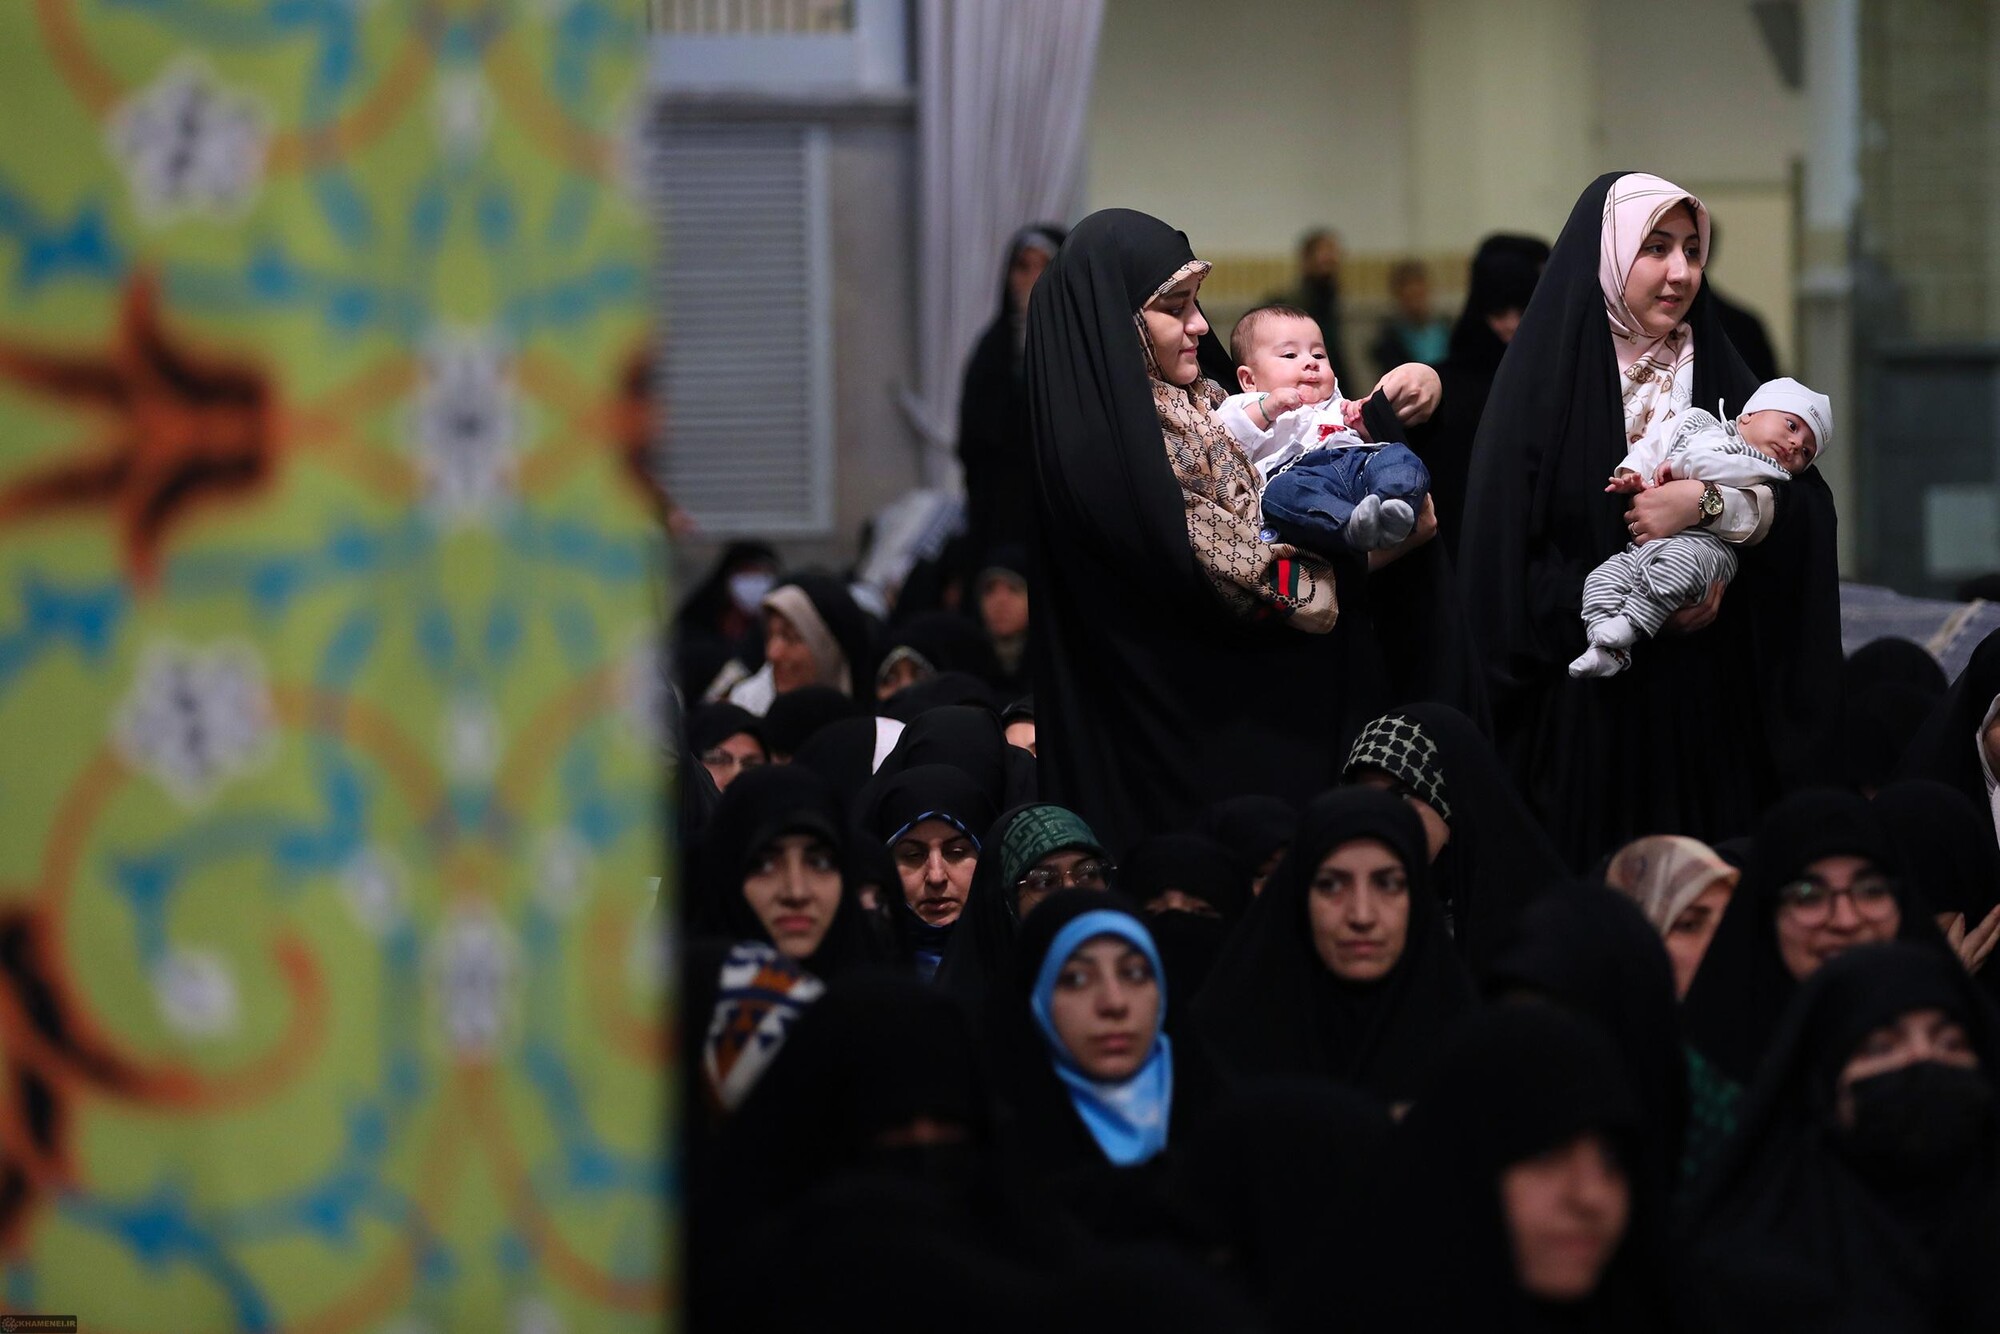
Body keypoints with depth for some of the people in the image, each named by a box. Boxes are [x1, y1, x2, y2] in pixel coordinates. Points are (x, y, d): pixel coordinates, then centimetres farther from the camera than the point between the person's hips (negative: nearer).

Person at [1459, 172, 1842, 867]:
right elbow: (1502, 560, -9)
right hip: (1585, 704, -4)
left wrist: (1710, 502, -17)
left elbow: (1806, 503, 0)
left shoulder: (1716, 374, 11)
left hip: (1707, 704, 4)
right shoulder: (1545, 387, -4)